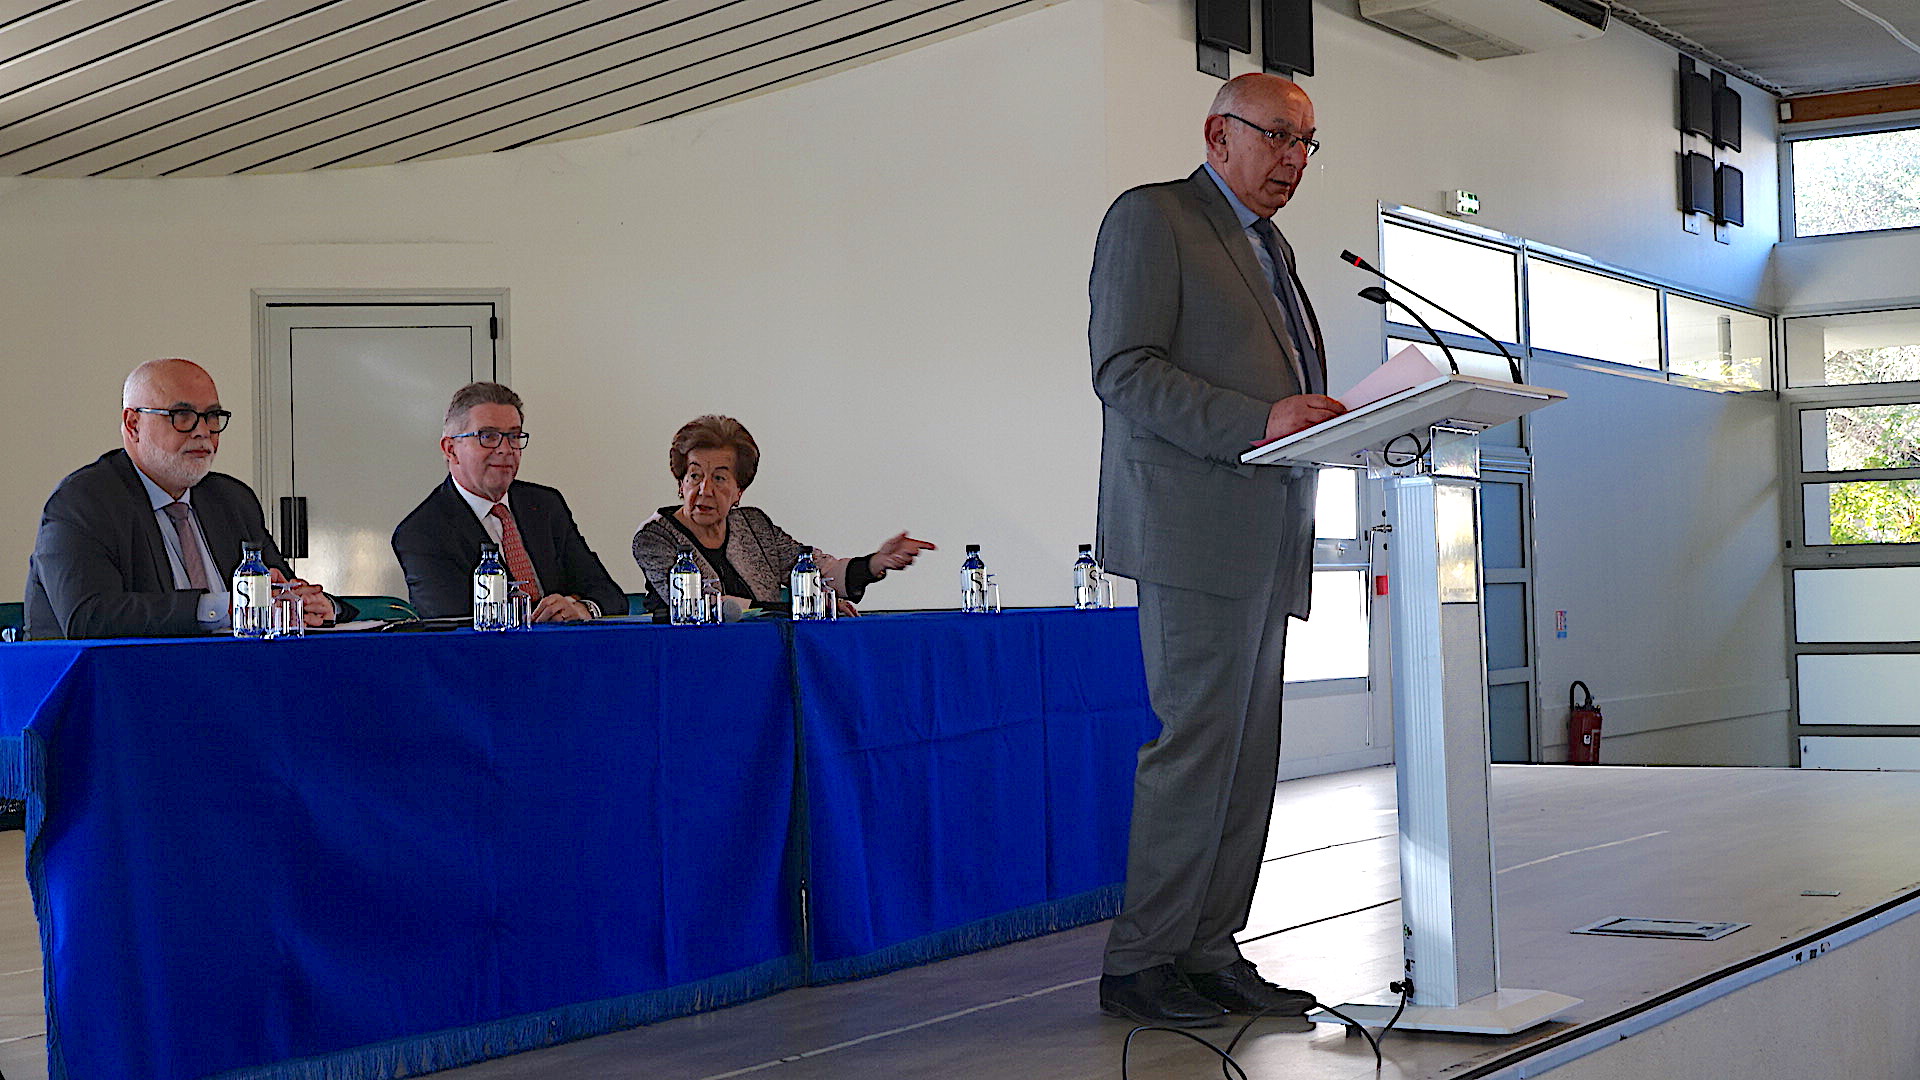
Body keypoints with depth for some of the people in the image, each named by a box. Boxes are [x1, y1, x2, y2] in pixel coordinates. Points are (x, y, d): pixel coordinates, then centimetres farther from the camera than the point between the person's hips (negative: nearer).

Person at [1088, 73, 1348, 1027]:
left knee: (1249, 753, 6)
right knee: (1197, 739, -10)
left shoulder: (1271, 249, 26)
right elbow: (1124, 370, -12)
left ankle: (1208, 955, 12)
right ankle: (1138, 964, -2)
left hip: (1266, 538, 9)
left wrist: (1328, 420, 5)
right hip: (1194, 526, -9)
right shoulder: (1151, 217, -1)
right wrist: (1258, 421, -21)